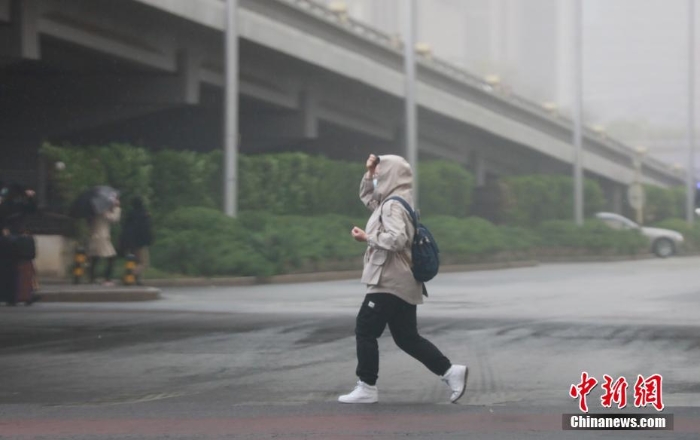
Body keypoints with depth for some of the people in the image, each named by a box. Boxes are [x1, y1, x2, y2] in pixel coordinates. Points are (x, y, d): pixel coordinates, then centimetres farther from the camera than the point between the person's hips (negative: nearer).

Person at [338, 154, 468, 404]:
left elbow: (397, 239, -29)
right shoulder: (393, 202, 16)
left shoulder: (393, 205, -16)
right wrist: (369, 173, 18)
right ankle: (450, 372, 5)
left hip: (390, 283, -10)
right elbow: (366, 197, 33)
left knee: (365, 331, -2)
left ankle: (367, 388, 1)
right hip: (402, 283, 10)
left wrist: (367, 237, -18)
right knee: (407, 338, 11)